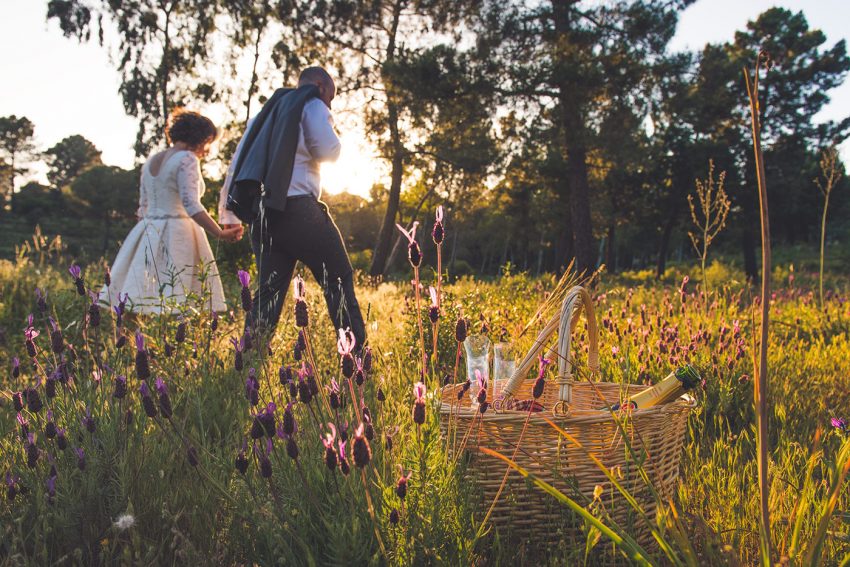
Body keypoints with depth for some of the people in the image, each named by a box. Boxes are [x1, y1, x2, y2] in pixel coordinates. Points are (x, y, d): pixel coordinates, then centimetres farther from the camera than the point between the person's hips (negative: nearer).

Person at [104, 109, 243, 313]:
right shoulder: (187, 159, -7)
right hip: (178, 237, -8)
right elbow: (191, 205, -19)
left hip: (147, 233, 8)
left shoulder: (150, 161, 18)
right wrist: (220, 233, -24)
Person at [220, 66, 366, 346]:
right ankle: (357, 350, -5)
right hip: (296, 207, -7)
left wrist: (229, 214, 24)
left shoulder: (268, 110, 27)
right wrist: (329, 124, 14)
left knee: (270, 289, 10)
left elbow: (238, 160, 24)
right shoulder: (313, 105, 5)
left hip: (261, 212, 7)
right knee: (338, 278, 0)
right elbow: (328, 151, -7)